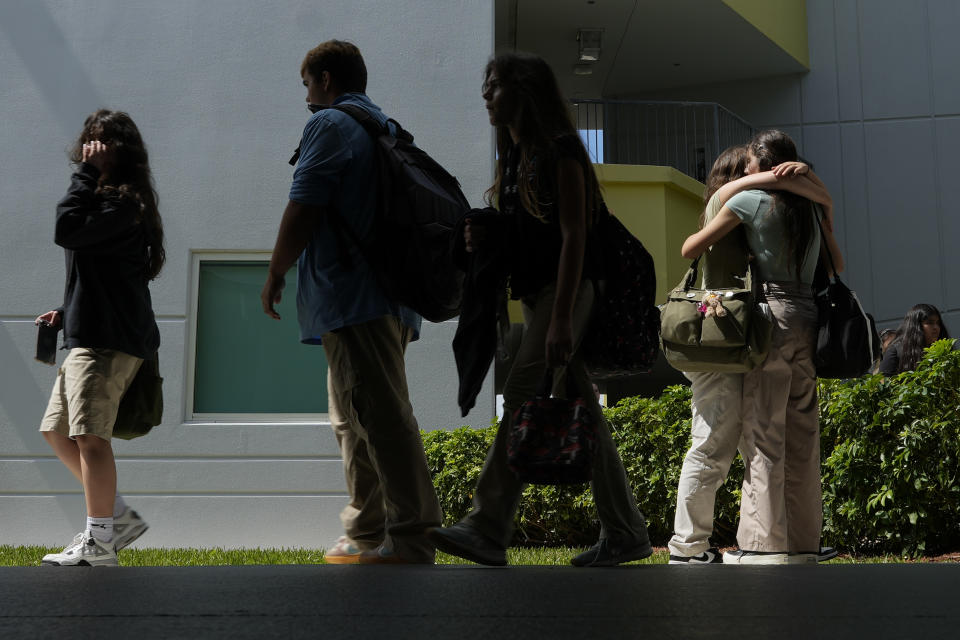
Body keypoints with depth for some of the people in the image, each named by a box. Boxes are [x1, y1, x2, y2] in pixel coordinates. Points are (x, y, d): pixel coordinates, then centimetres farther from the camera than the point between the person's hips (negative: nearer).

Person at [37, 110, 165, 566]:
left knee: (89, 437, -13)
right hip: (90, 336, 11)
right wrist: (67, 312, 15)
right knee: (56, 430, 14)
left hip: (110, 340, -11)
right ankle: (118, 516, 18)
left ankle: (98, 545, -6)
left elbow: (68, 231, -24)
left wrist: (86, 173, -15)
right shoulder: (108, 199, 21)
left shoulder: (124, 202, -10)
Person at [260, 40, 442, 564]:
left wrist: (275, 275, -1)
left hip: (351, 296, -10)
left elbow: (303, 209, -12)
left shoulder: (329, 124, -4)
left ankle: (411, 539, -11)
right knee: (355, 422, 15)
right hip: (389, 294, 10)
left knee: (381, 416, -11)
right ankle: (367, 536, 19)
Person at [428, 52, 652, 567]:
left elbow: (574, 237, -16)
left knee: (522, 399, -14)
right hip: (536, 294, 9)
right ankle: (625, 533, 13)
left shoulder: (559, 151, -9)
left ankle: (487, 529, -12)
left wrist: (561, 319, -22)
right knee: (581, 413, 8)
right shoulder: (514, 156, 19)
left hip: (566, 293, -9)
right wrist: (483, 237, 2)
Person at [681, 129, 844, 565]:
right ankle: (802, 543, 10)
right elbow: (837, 265, 28)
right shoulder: (812, 206, 16)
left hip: (772, 319, -6)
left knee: (763, 435, -5)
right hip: (809, 321, 6)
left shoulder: (750, 200, -1)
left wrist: (707, 229, 24)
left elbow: (690, 249, 3)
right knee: (802, 438, 7)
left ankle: (765, 544, -6)